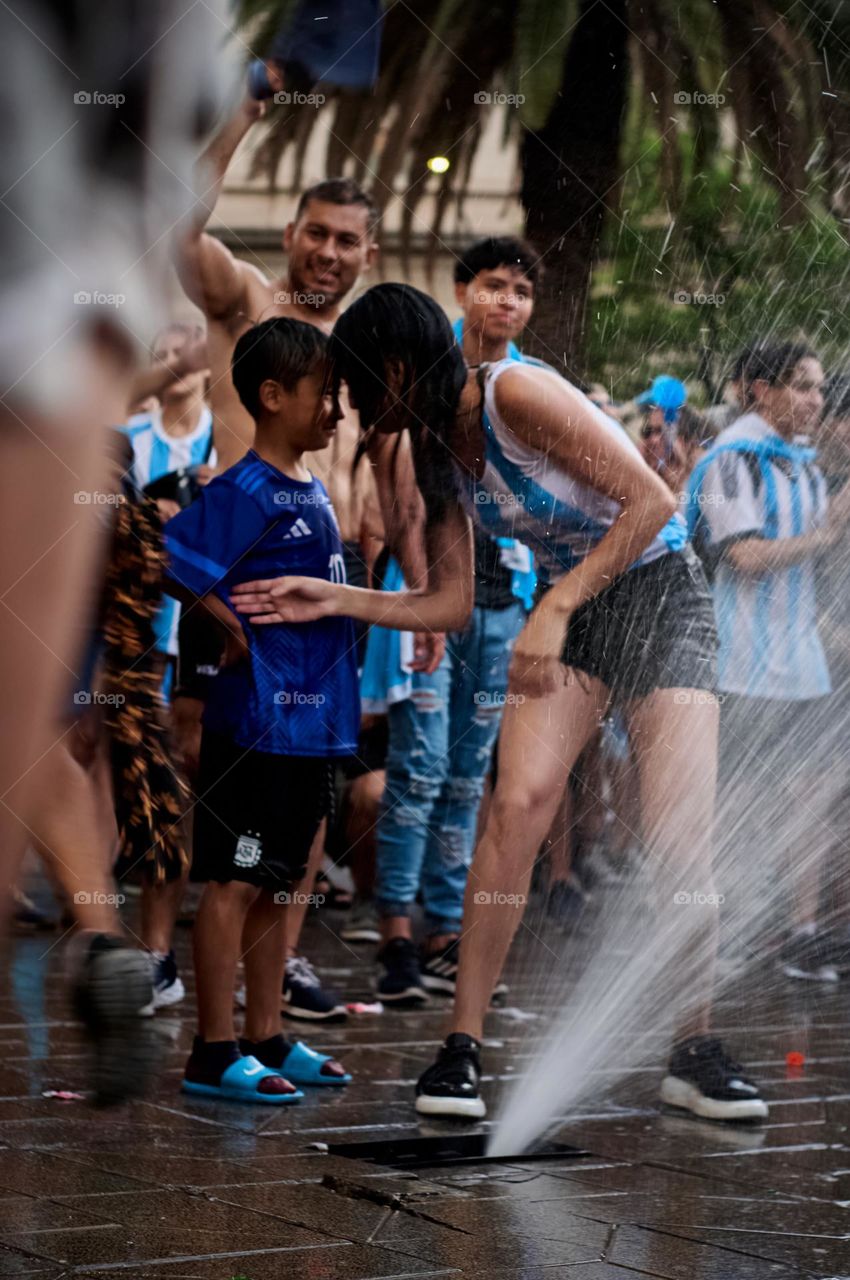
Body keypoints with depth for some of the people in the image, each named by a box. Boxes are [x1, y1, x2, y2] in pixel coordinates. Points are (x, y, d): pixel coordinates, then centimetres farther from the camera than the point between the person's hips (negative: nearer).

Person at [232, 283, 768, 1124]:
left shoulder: (516, 395, -20)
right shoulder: (438, 449, 4)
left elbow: (652, 501, -23)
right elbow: (451, 602, 7)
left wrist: (554, 610, -25)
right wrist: (332, 600, -2)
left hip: (660, 589, -6)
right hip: (568, 607, 6)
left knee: (680, 835, -14)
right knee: (517, 802, -15)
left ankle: (695, 1054, 2)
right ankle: (462, 1046, -13)